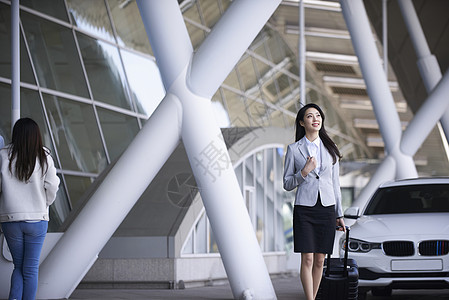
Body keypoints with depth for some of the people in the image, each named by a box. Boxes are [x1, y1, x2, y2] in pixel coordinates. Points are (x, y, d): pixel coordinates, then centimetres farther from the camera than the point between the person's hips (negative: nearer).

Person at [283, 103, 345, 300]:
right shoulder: (294, 149, 2)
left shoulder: (330, 149, 10)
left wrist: (339, 214, 11)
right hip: (304, 209, -3)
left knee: (320, 260, 4)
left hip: (326, 209, 3)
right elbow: (287, 184, 3)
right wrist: (304, 172, -15)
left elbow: (335, 184, 13)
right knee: (307, 259, -9)